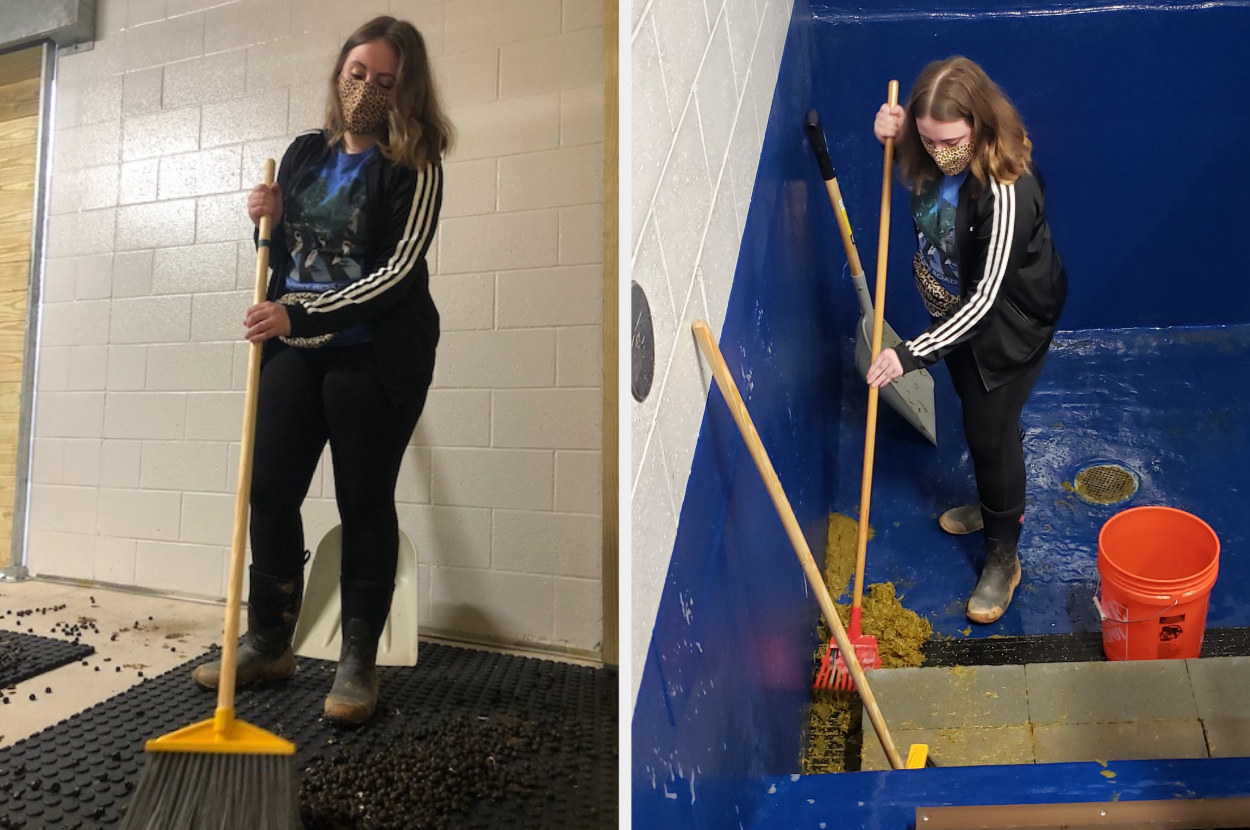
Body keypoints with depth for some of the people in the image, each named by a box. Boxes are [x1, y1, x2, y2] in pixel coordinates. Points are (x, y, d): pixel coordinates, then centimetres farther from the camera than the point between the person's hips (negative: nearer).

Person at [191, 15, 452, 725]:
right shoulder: (305, 152, 13)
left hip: (375, 356, -5)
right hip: (294, 349, 6)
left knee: (364, 501, 0)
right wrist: (267, 221, 1)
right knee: (271, 490, 4)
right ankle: (269, 643, 22)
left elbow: (398, 270, -16)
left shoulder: (412, 167, -5)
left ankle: (359, 661, 14)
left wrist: (302, 317, -21)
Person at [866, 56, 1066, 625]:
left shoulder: (1005, 190, -35)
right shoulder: (934, 161, -13)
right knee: (976, 413, 24)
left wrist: (911, 354, -37)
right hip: (956, 313, 8)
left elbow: (985, 297, -34)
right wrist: (892, 140, -10)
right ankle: (997, 502, 52)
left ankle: (1003, 556, 26)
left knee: (991, 430, 3)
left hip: (1008, 326, -8)